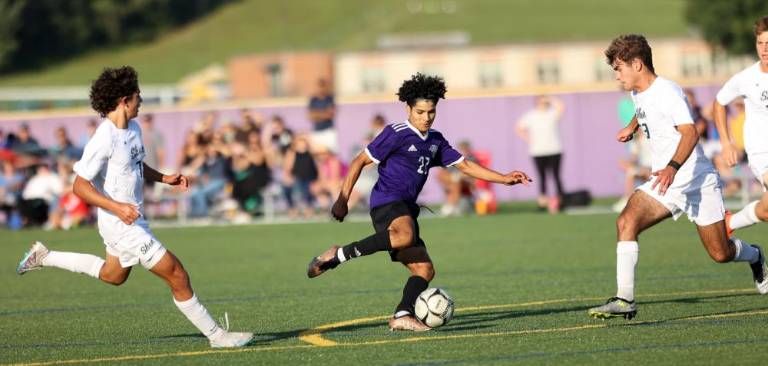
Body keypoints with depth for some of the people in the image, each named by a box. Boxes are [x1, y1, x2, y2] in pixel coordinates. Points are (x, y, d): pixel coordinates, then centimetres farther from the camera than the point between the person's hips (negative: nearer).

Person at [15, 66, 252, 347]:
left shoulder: (133, 128, 3)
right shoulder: (105, 140, -25)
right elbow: (80, 186, -24)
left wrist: (164, 178, 7)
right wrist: (117, 207, -34)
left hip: (131, 218, 10)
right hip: (123, 225, -10)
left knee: (113, 275, 32)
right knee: (177, 276, -7)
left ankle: (44, 257, 39)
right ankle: (216, 335, 2)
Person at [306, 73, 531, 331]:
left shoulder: (435, 141, 19)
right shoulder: (396, 134, -4)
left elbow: (465, 166, 23)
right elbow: (360, 162, -3)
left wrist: (504, 179, 14)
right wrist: (342, 200, -8)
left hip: (406, 208, 9)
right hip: (386, 201, -9)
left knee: (424, 269, -4)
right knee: (405, 235, -39)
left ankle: (402, 316, -17)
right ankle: (338, 255, -31)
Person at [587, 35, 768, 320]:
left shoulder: (667, 92, -20)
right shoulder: (639, 94, 6)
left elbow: (690, 133, -34)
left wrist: (673, 167, -49)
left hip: (697, 181, -7)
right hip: (663, 182, 7)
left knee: (721, 254, 3)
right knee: (626, 222, -21)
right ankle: (625, 300, -26)